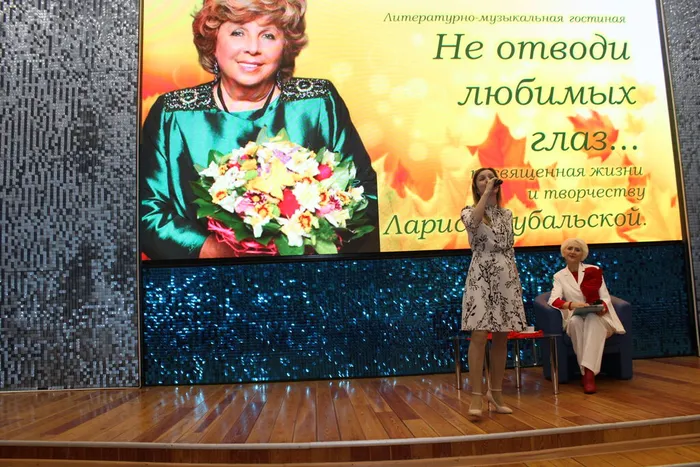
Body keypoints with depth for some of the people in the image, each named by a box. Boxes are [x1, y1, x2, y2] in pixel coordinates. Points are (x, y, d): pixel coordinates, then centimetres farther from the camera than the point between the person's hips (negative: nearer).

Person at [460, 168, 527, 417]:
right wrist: (486, 194, -15)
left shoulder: (507, 214, 15)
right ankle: (476, 396, -5)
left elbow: (510, 250, 17)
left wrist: (517, 280, 13)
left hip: (506, 279, 5)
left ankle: (496, 392, 19)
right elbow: (473, 222, -25)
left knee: (502, 338, 7)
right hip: (481, 278, -5)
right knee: (479, 336, -10)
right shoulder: (469, 210, 1)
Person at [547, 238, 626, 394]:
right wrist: (571, 304, -32)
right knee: (575, 321, -35)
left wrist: (603, 307, -23)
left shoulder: (594, 270, 7)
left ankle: (589, 372, -43)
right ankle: (586, 371, -32)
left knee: (592, 319, -36)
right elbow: (553, 300, -11)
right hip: (575, 318, 1)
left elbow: (605, 297, 2)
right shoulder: (559, 276, 6)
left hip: (597, 317, 0)